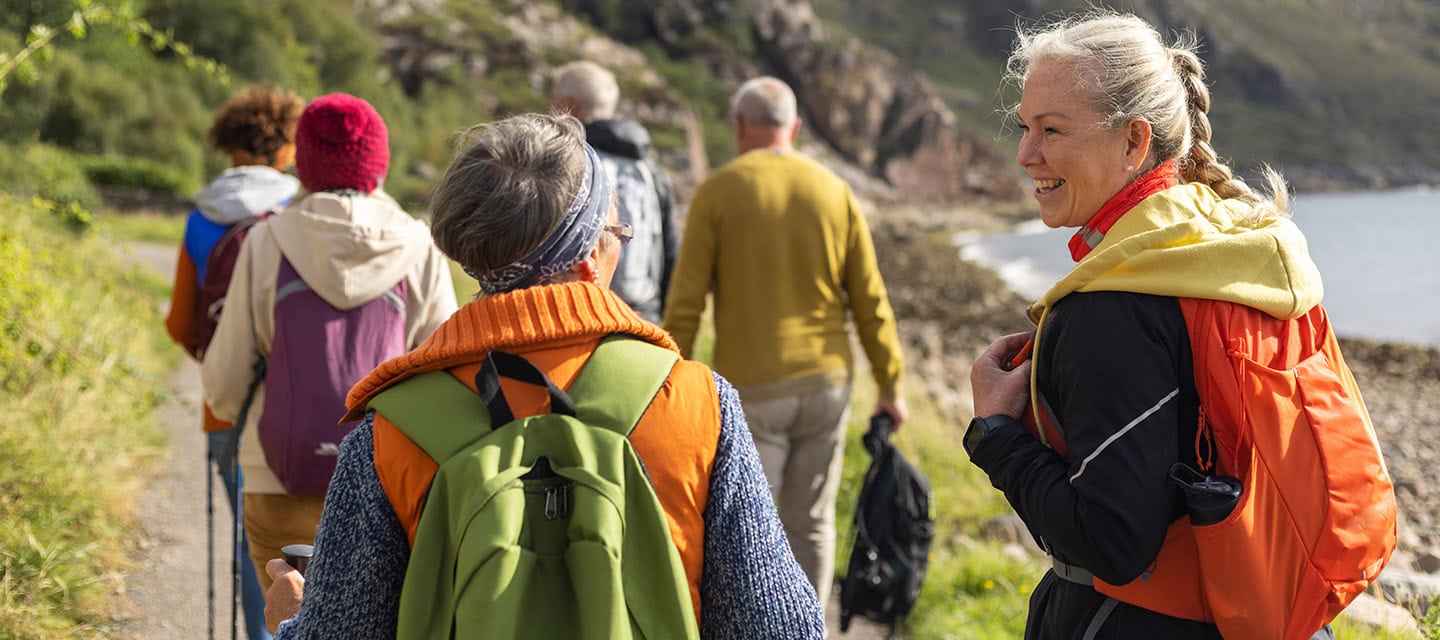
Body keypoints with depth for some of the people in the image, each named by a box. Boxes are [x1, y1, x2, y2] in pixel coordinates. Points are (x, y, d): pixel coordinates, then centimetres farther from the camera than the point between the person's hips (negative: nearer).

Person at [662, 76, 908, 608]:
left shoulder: (717, 192, -6)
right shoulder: (834, 192, 3)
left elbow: (685, 304, -8)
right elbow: (870, 301, 3)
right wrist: (890, 387, 10)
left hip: (751, 390, -3)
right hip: (825, 383, 3)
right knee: (810, 525, 13)